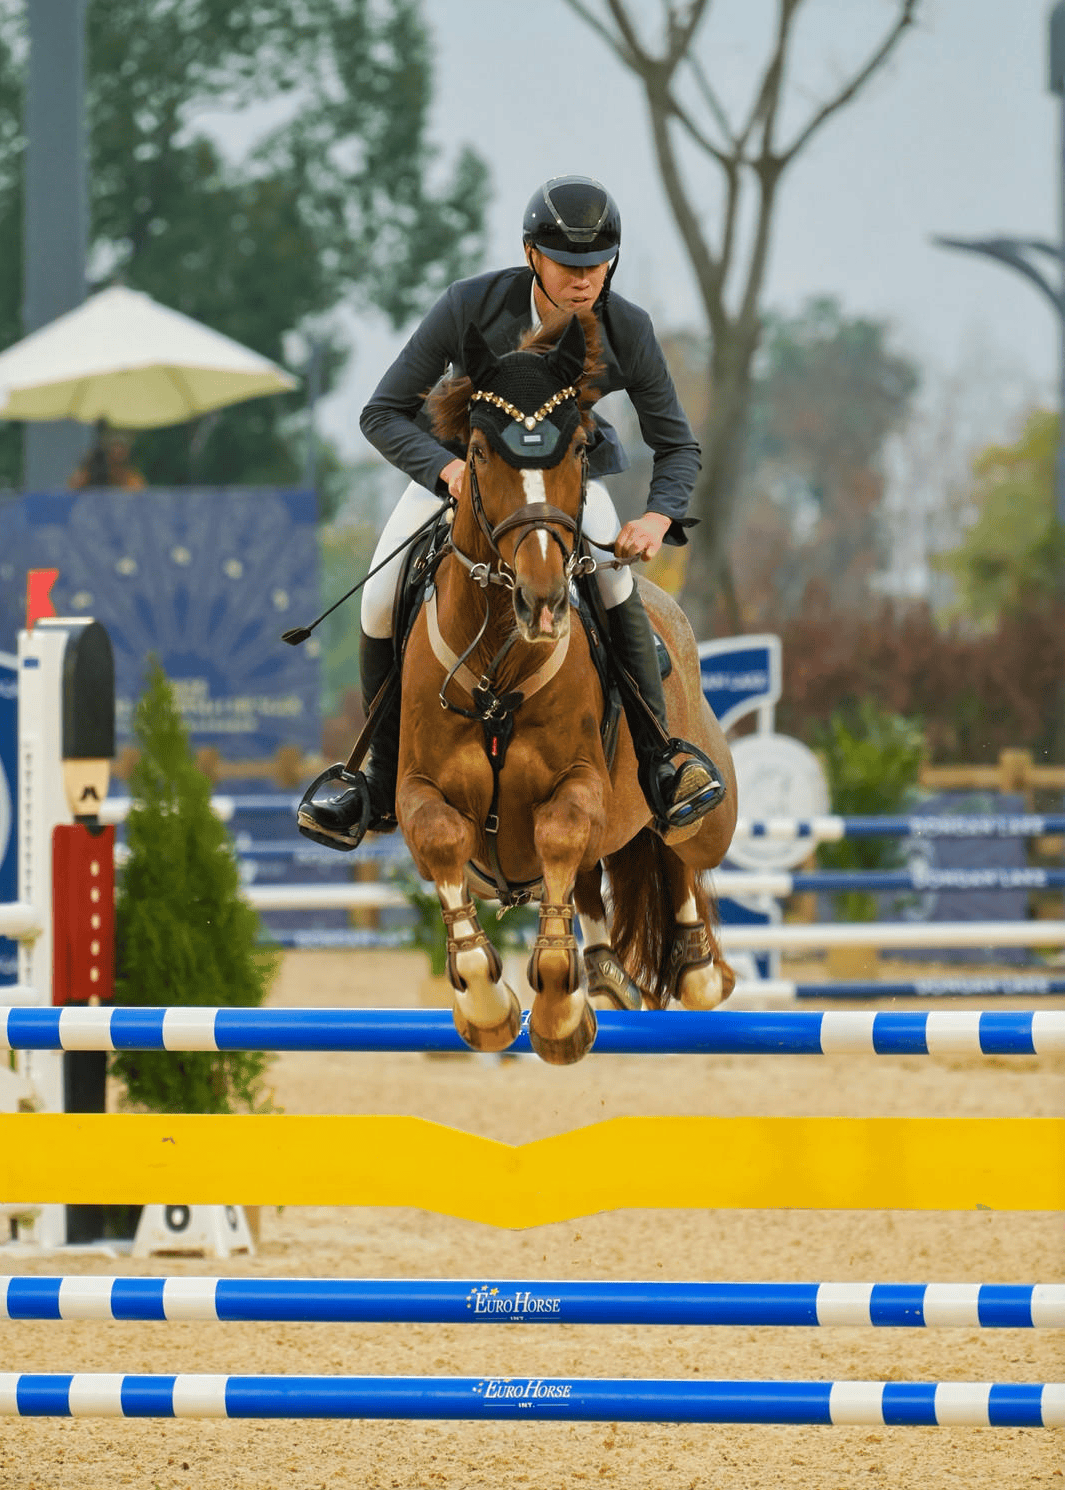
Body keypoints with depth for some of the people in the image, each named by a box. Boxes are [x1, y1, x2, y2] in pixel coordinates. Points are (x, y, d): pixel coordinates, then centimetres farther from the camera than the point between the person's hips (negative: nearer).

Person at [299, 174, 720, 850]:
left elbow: (678, 446, -12)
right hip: (457, 459, 0)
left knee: (611, 575, -29)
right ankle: (384, 788, 0)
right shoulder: (470, 306, -29)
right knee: (382, 600, -18)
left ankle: (659, 763, -15)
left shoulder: (627, 330, -24)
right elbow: (383, 414, -23)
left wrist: (660, 516, -33)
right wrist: (448, 469, -42)